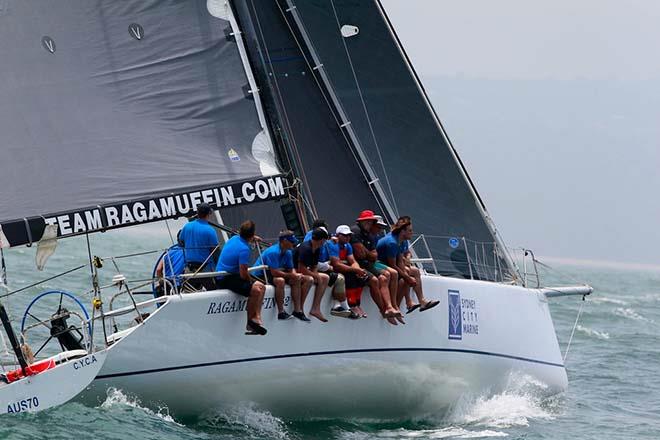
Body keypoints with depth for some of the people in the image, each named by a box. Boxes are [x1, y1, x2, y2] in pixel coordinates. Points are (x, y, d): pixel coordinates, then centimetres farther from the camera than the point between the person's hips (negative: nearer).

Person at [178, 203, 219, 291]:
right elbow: (215, 250, -12)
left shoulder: (187, 226, 3)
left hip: (189, 267, 6)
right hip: (206, 268, -6)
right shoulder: (210, 230, -14)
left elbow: (180, 242, 14)